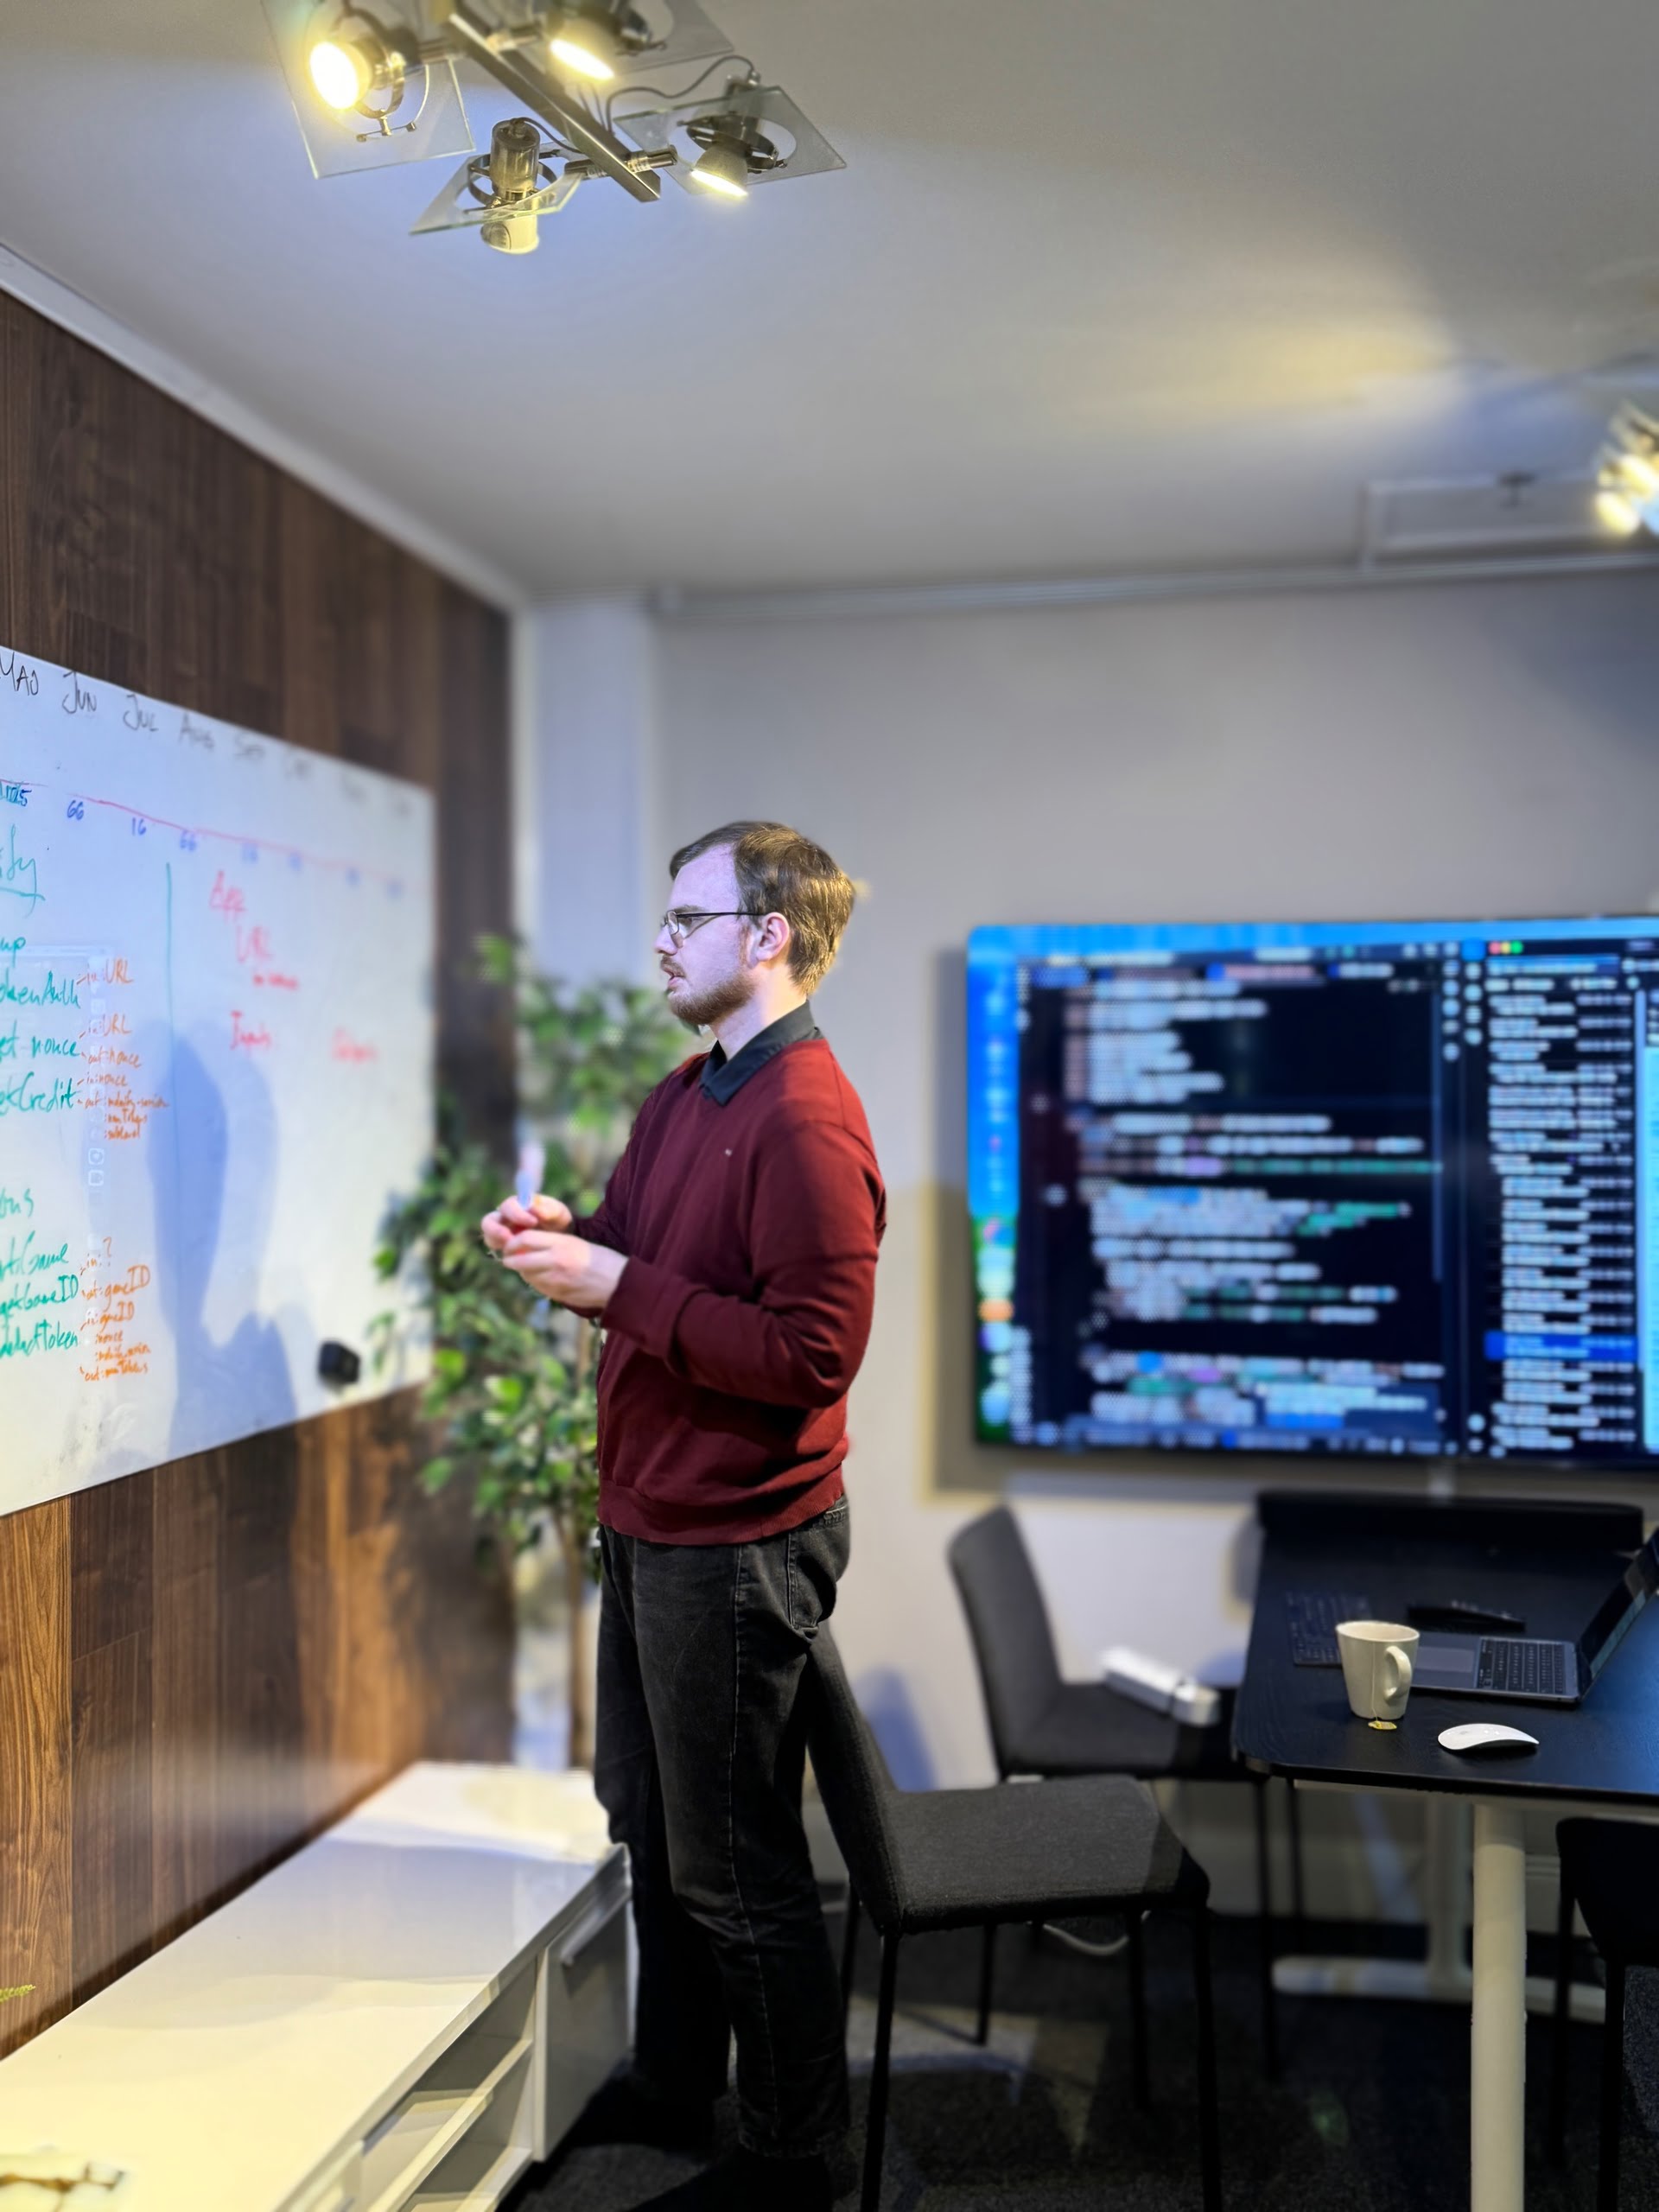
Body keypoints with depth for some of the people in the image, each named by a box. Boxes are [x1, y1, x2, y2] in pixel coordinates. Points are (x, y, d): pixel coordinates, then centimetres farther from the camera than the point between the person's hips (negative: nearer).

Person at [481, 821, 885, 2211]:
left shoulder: (806, 1121, -21)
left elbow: (812, 1353, -26)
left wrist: (619, 1285, -24)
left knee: (733, 1863, 5)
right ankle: (672, 2088, 43)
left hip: (739, 1542, -10)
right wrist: (567, 1239, 0)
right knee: (650, 1823, 23)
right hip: (650, 1520, 10)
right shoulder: (685, 1094, 9)